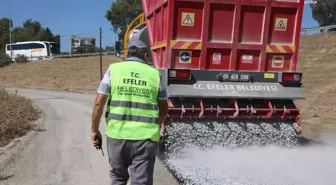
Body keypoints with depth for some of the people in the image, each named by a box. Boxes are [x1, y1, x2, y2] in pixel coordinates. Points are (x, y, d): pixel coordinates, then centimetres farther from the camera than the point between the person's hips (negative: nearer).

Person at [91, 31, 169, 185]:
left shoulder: (113, 70, 1)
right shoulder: (155, 74, 3)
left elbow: (99, 103, -5)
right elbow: (164, 109, 11)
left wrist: (95, 130, 5)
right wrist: (156, 127, 28)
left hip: (117, 134, 1)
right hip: (145, 137, -1)